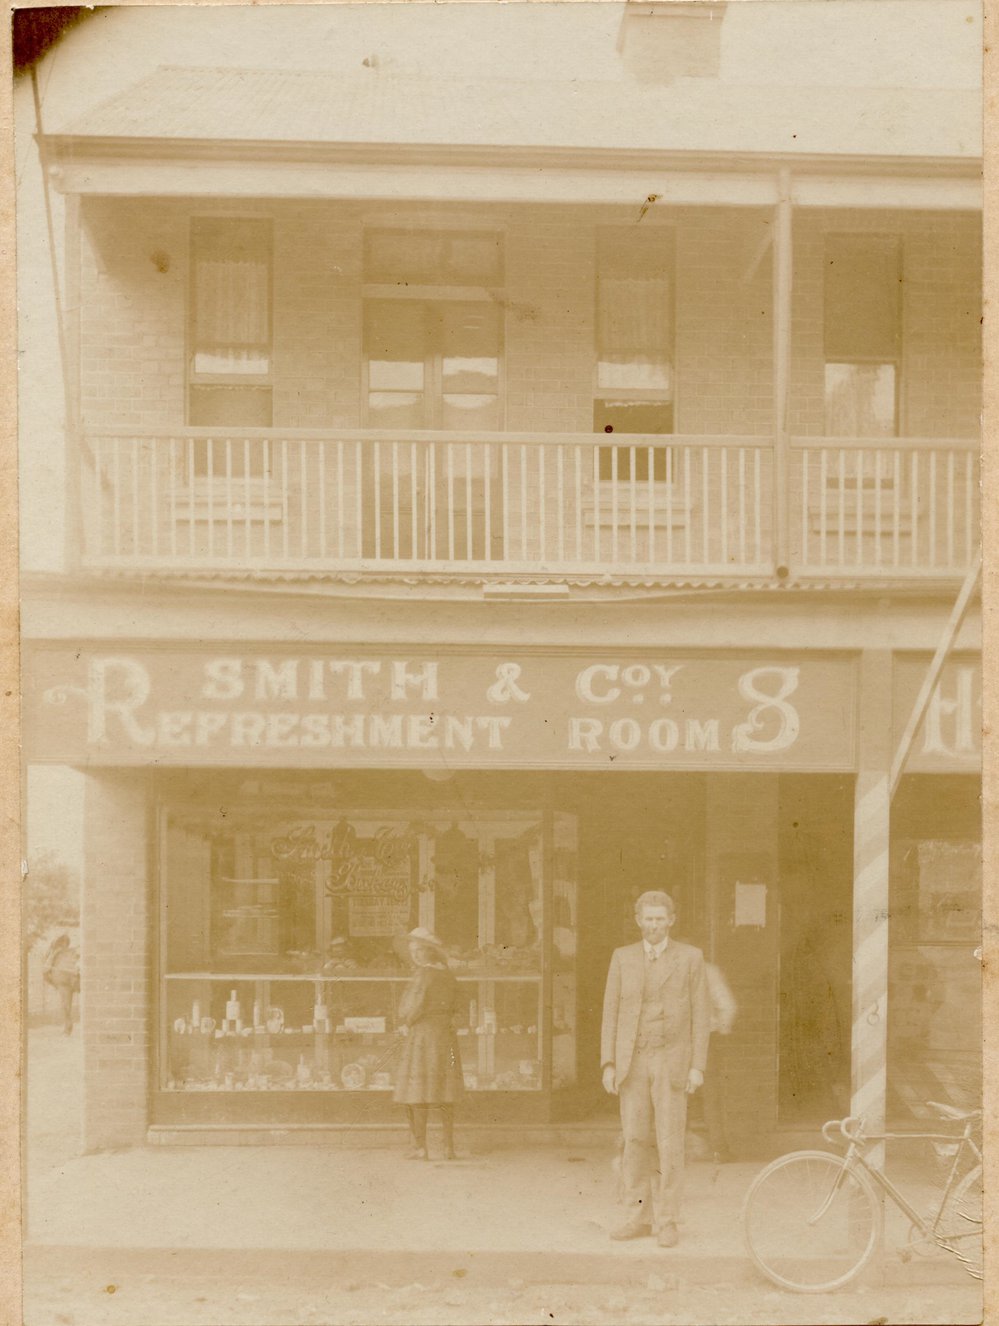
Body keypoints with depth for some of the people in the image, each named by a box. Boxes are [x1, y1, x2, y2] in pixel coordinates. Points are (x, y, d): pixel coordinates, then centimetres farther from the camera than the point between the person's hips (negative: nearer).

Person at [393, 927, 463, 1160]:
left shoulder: (423, 975, -14)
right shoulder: (448, 976, 8)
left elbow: (414, 1007, -17)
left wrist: (405, 1019, 3)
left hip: (422, 1036, -7)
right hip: (446, 1036, 7)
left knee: (418, 1093, 0)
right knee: (445, 1093, 11)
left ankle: (420, 1147, -1)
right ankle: (449, 1146, 11)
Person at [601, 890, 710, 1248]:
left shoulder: (690, 957, -2)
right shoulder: (622, 957, 3)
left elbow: (700, 1015, -3)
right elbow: (611, 1013, 3)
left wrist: (698, 1066, -9)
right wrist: (608, 1065, -4)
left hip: (672, 1061, -2)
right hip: (632, 1062, 2)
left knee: (670, 1143, -4)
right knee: (634, 1141, 3)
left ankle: (667, 1221, 5)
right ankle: (638, 1218, 11)